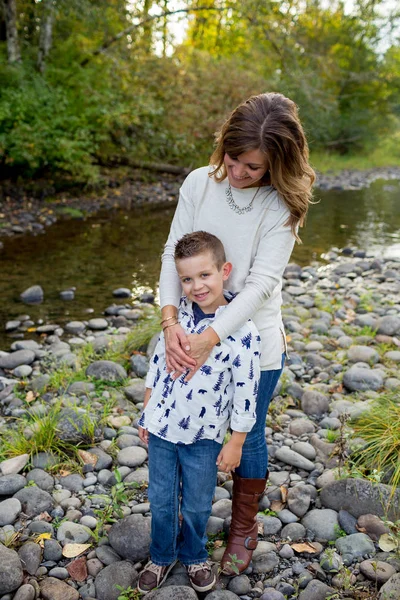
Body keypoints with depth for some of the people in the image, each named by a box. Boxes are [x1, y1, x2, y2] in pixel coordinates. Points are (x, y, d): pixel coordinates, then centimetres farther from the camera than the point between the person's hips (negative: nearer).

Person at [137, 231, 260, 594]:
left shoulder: (242, 330, -20)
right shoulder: (177, 314, -7)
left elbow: (246, 391, -13)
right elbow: (157, 363, 6)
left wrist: (236, 443, -7)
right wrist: (146, 413, 10)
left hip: (204, 437, -3)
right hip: (161, 428, 3)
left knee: (197, 506, 18)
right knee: (161, 500, 19)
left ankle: (194, 557, 46)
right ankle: (162, 557, 44)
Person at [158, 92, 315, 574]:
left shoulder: (281, 205, -16)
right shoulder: (199, 183, -8)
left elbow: (261, 283, -20)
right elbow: (173, 253, -8)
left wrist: (209, 338, -27)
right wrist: (171, 322, -20)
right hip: (195, 335, 3)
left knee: (247, 436, 14)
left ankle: (244, 527, 41)